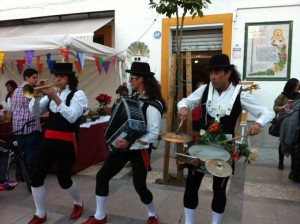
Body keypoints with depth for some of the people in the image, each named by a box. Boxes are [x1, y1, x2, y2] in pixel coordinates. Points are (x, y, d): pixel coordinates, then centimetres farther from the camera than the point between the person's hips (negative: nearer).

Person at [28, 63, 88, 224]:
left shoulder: (78, 94, -5)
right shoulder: (52, 93, 11)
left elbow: (72, 117, -20)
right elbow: (34, 111, 7)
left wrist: (56, 98, -24)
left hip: (66, 142, -5)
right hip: (48, 140, 6)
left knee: (64, 179, -1)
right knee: (36, 177, 2)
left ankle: (78, 203, 30)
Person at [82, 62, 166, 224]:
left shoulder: (152, 104, -19)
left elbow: (154, 133, -22)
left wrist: (130, 142, -27)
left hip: (138, 150, -7)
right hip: (122, 146, 8)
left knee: (139, 186, 3)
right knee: (102, 176, 7)